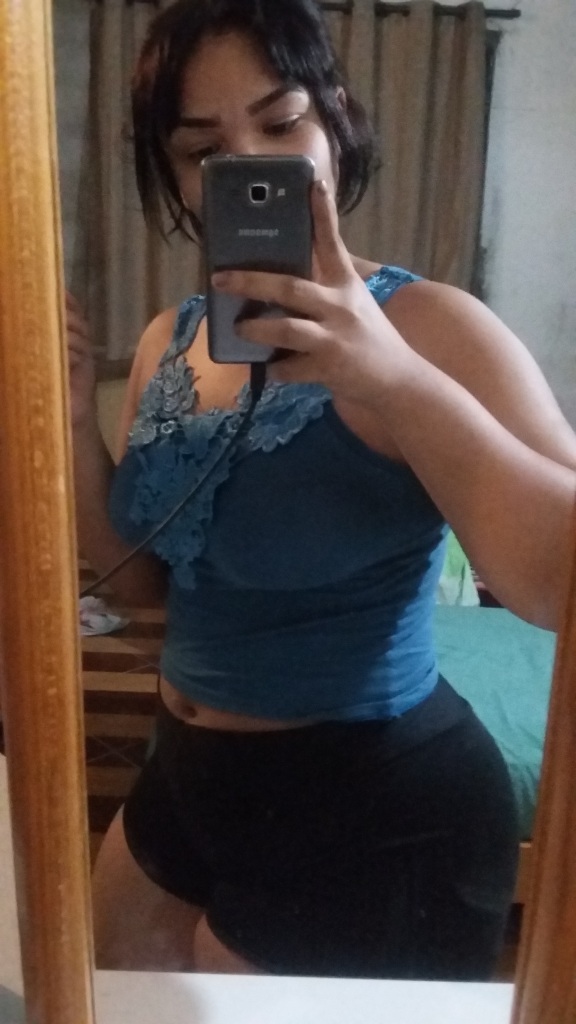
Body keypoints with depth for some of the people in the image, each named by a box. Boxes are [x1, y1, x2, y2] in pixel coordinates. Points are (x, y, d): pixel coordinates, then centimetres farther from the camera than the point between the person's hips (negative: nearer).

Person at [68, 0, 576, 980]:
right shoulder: (168, 340, 1)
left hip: (377, 815, -7)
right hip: (192, 776, 7)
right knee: (106, 993, 28)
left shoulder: (429, 326, -19)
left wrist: (398, 381, -39)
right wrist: (72, 417, -9)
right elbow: (144, 579, 6)